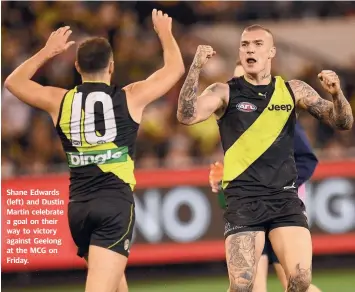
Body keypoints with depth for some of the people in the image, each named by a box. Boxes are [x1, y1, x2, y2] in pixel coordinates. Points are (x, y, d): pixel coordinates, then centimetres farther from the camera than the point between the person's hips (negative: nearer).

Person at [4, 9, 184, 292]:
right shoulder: (130, 97, 0)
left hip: (78, 207, 5)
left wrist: (48, 51, 33)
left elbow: (14, 81, 24)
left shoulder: (60, 101, 6)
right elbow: (175, 68, 14)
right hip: (116, 204, -5)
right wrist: (164, 32, 30)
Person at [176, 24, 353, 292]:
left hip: (285, 196, 2)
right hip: (244, 198, -2)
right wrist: (196, 68, -24)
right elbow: (186, 116, -15)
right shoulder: (225, 92, 1)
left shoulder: (293, 90, 8)